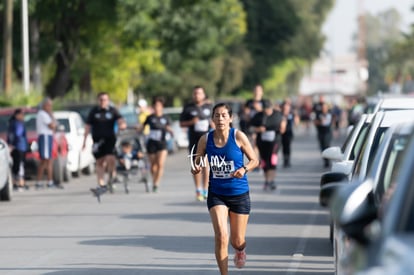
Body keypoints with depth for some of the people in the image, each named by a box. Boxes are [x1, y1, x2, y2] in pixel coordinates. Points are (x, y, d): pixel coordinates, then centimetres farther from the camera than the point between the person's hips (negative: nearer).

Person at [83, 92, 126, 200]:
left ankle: (111, 177, 6)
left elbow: (120, 120, -5)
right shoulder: (94, 111, 8)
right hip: (97, 140, 1)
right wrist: (85, 140, 2)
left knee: (110, 159, -20)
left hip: (110, 139, -1)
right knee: (100, 163, 1)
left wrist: (122, 124, -30)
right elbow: (88, 126, 8)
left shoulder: (113, 111, 7)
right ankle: (102, 185, 6)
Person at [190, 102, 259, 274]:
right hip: (216, 194, 1)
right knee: (221, 237, -18)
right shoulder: (205, 139, -5)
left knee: (237, 241, 9)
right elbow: (197, 161, 6)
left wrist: (244, 169, -23)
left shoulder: (238, 137, -10)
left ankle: (240, 251, 49)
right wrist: (195, 169, -17)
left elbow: (254, 160, -3)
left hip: (239, 194, 0)